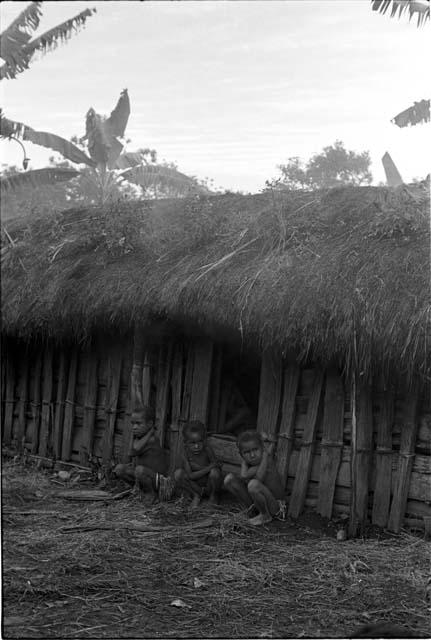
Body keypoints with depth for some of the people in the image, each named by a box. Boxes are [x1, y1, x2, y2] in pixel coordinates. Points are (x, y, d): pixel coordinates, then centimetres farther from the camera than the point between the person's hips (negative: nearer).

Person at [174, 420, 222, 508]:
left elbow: (217, 465, -20)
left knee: (215, 471, -32)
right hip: (195, 486, 1)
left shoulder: (207, 449, -20)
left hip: (209, 485, -1)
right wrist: (209, 467, -29)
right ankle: (196, 495, 1)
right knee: (178, 474, -22)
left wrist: (197, 467, -24)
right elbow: (191, 476, -25)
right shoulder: (186, 454, -19)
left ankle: (213, 495, 1)